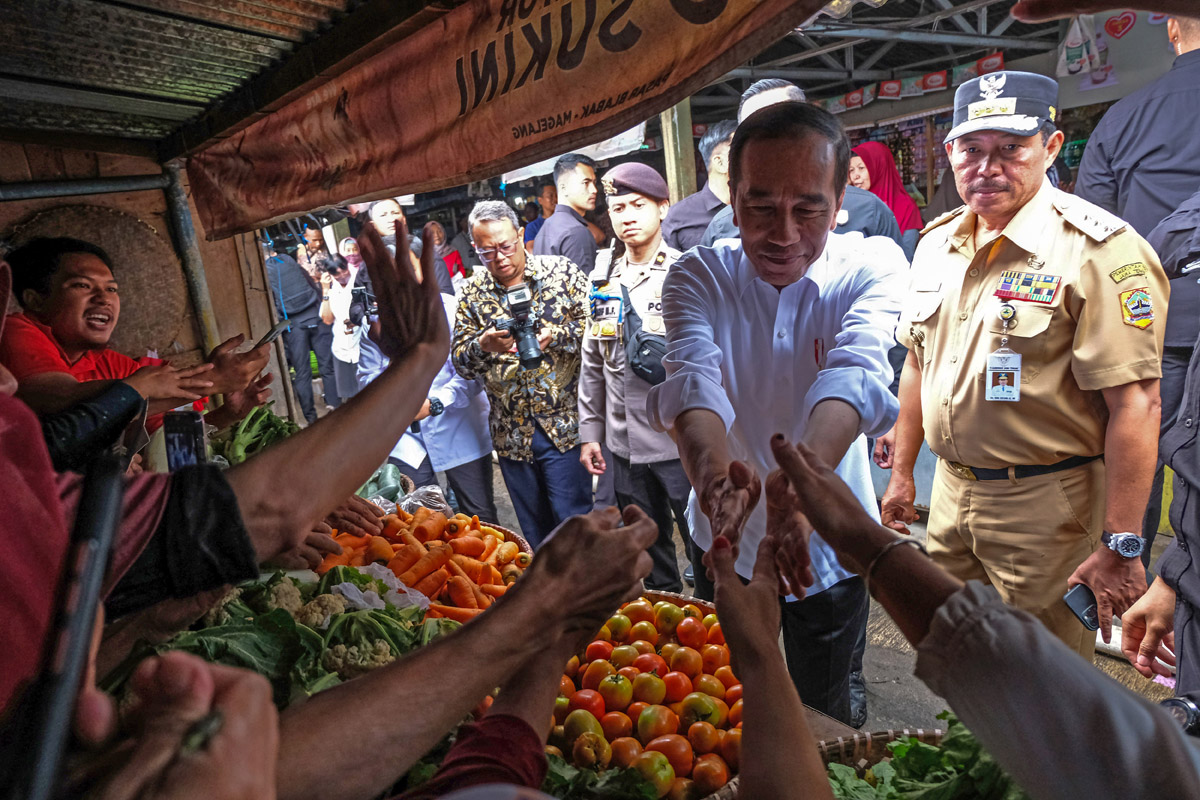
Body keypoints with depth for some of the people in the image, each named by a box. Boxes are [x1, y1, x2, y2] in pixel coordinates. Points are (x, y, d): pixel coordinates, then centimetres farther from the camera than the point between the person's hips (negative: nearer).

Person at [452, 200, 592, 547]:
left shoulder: (560, 271, -1)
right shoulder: (473, 292, 5)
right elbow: (460, 362, 3)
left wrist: (556, 335, -21)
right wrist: (484, 346, -18)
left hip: (565, 425, -3)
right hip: (513, 435, 3)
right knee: (534, 532, 16)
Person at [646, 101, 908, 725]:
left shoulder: (874, 266, -15)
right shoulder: (697, 277, -13)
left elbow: (853, 376, -33)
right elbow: (693, 380, -31)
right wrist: (712, 471, -53)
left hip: (832, 551, 0)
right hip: (729, 545, 1)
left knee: (822, 716, 21)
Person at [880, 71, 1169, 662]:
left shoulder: (1098, 250, -16)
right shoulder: (936, 243, 6)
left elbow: (1135, 405, -19)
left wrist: (1119, 548, -20)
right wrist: (901, 473, 14)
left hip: (1047, 503, -6)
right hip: (950, 489, 6)